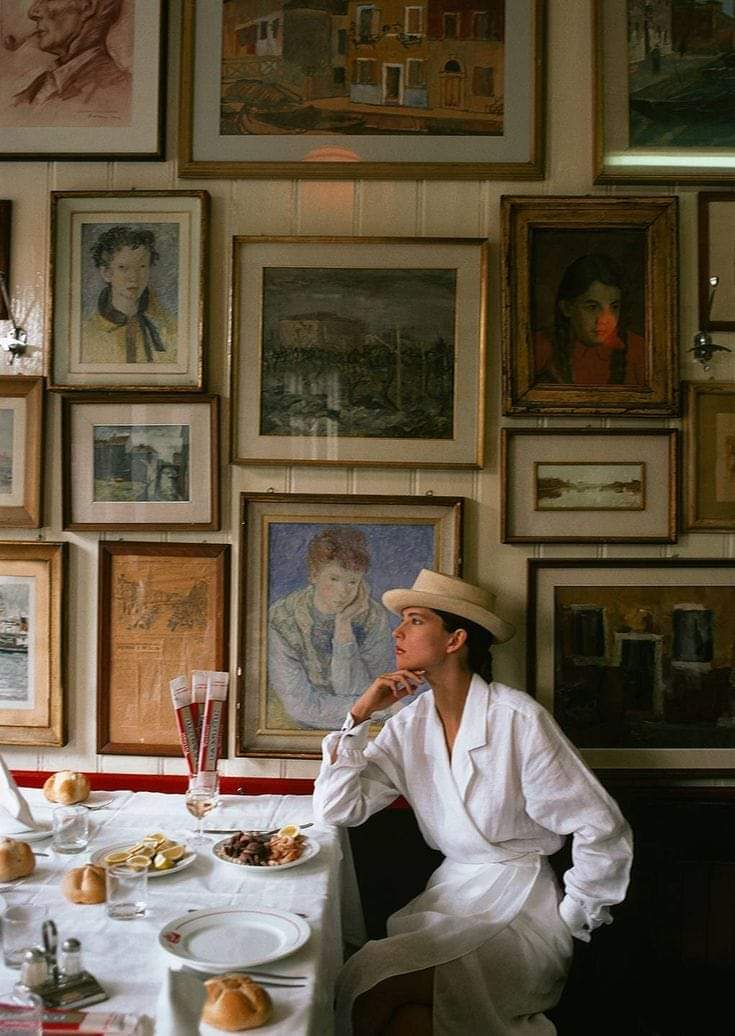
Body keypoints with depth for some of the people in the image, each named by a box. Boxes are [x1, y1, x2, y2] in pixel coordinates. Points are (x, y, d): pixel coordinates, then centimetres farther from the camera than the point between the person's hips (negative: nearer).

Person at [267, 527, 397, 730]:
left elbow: (354, 694, -9)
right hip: (296, 730, -2)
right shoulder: (282, 620, -14)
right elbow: (300, 706, -16)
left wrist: (343, 625, -18)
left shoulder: (374, 617, -6)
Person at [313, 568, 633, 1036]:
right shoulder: (410, 724, 3)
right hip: (449, 893, 5)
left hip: (521, 903, -4)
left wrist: (569, 924, -6)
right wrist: (360, 715, -10)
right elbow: (336, 809, -3)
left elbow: (602, 830, -12)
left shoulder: (519, 720, -15)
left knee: (380, 992, -24)